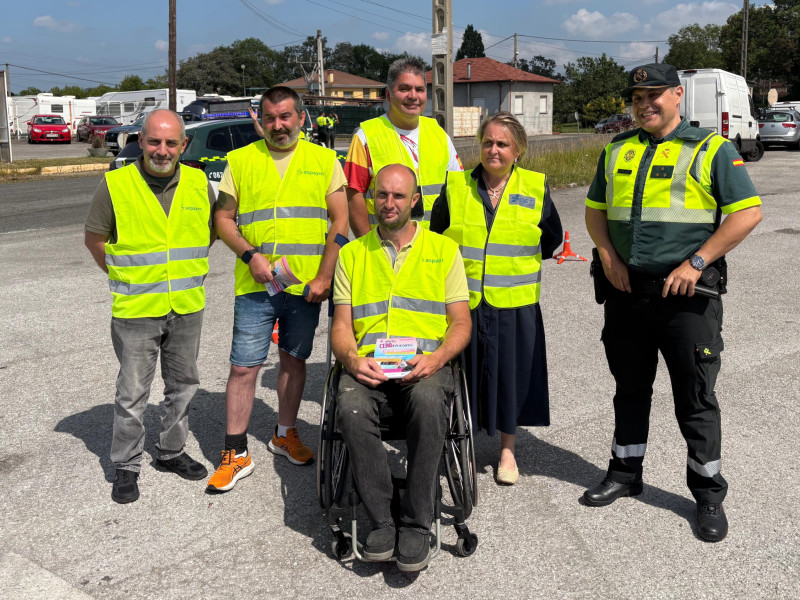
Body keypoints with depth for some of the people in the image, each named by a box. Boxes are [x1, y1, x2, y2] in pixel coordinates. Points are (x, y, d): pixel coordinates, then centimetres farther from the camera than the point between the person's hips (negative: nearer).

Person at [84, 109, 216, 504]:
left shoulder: (199, 184, 0)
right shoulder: (115, 185, -9)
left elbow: (212, 229, 16)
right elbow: (94, 238, 2)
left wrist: (186, 266, 10)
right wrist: (124, 278, 1)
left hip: (188, 308, 4)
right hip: (136, 309, -4)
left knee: (183, 385, 16)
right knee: (132, 393, 4)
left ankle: (171, 452, 34)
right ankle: (126, 467, 20)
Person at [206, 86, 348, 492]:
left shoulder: (324, 161, 5)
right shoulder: (240, 161, 5)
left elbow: (340, 221, 2)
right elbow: (223, 217, 6)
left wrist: (324, 277, -7)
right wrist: (250, 255, -11)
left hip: (305, 286, 1)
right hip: (255, 285, -1)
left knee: (294, 360, 14)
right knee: (244, 367, -1)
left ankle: (285, 434, 32)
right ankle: (235, 453, 9)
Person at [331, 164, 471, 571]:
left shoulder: (444, 249, 15)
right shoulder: (352, 254, 18)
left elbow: (461, 323, 10)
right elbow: (341, 325, 13)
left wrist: (436, 358, -11)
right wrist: (353, 359, -10)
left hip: (425, 364, -1)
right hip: (368, 364, 1)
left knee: (428, 402, -36)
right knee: (351, 408, -33)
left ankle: (417, 524, -23)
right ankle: (381, 521, -19)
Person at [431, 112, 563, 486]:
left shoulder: (536, 188, 2)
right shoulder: (456, 186, 2)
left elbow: (551, 238, 13)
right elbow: (436, 236, 12)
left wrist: (519, 263, 8)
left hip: (514, 304, 0)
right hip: (463, 302, 0)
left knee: (511, 374, 9)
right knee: (465, 374, 7)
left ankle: (507, 451, 28)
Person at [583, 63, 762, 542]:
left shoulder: (711, 150, -3)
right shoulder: (618, 150, 12)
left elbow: (747, 212, -9)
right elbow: (595, 209, 16)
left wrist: (696, 262, -16)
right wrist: (608, 255, -1)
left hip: (687, 293, -4)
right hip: (626, 289, 5)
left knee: (696, 395, 3)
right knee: (630, 388, 16)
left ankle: (709, 494, 17)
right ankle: (625, 472, 32)